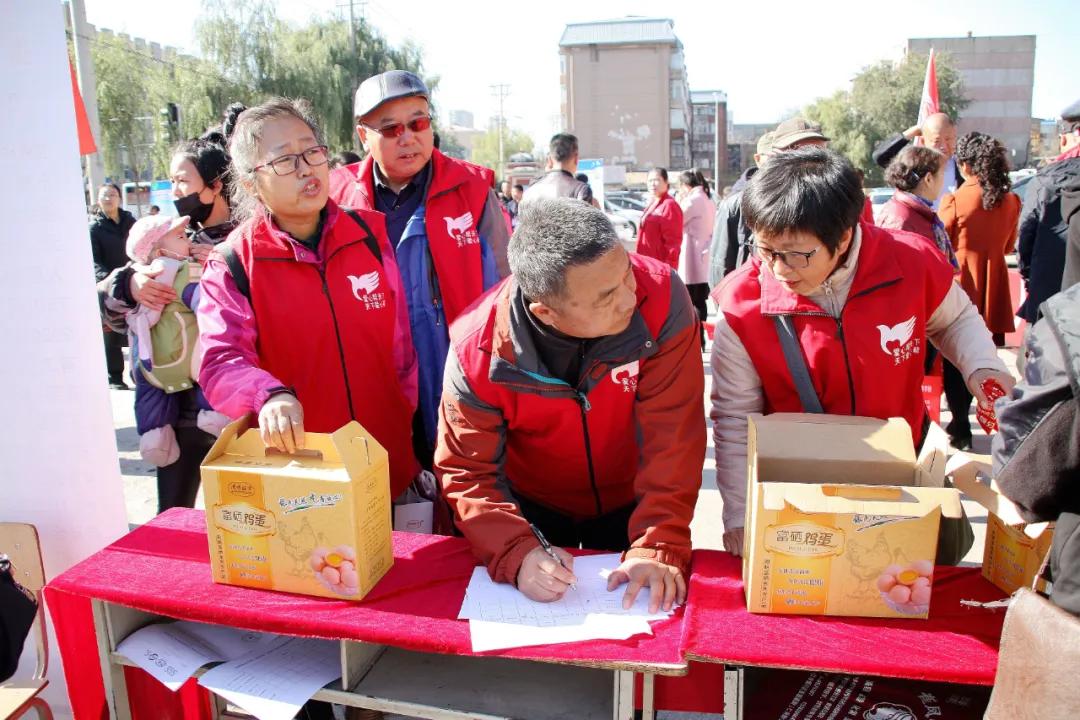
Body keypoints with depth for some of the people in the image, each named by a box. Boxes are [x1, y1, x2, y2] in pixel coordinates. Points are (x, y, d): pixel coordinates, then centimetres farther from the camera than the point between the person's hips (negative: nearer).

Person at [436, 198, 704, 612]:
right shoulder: (478, 349, -28)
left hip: (629, 504, 1)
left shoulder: (660, 298, -30)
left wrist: (658, 548, -33)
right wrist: (517, 555, -34)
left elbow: (671, 437, -28)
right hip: (532, 507, 0)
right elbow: (468, 473, -20)